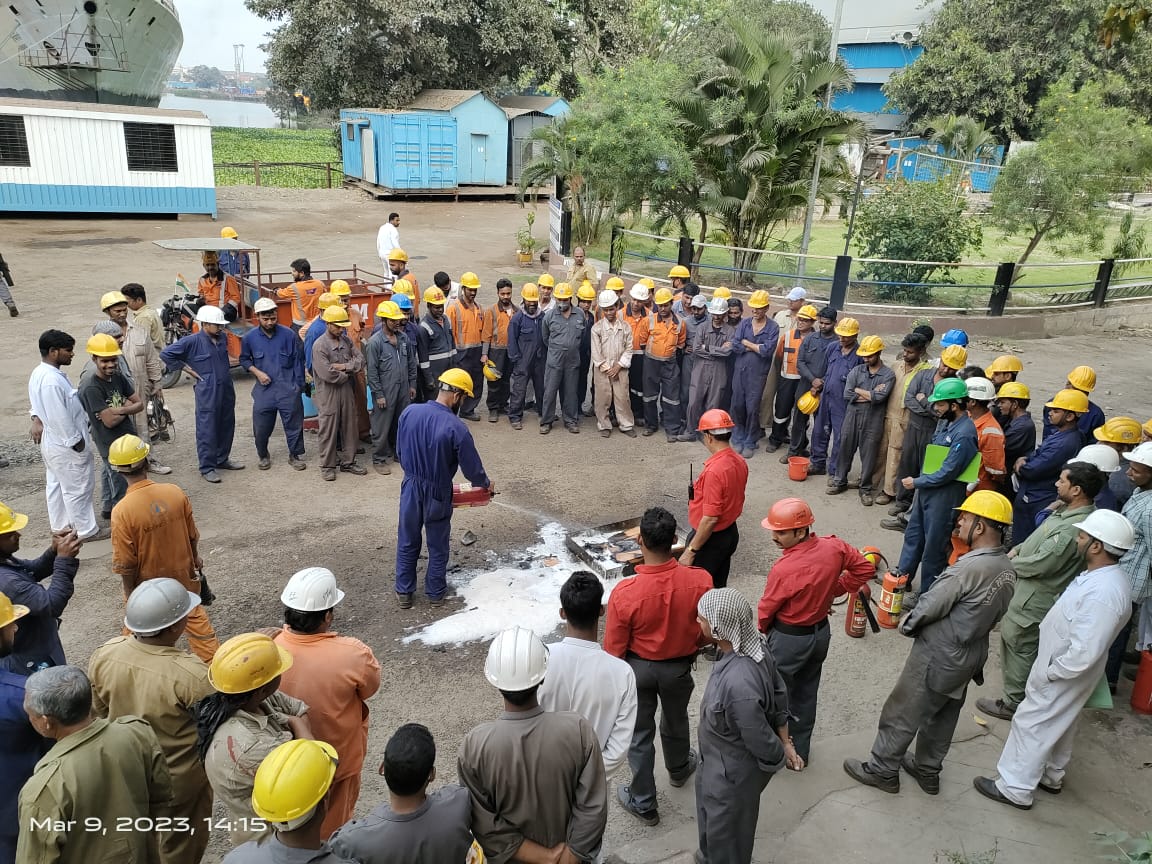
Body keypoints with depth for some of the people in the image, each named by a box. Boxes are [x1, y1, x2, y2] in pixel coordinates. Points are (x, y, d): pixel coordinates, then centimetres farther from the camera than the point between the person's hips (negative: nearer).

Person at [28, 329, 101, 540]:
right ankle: (87, 530, 15)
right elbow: (60, 418, -27)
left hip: (52, 441, 10)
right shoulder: (52, 381, -29)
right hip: (66, 445, -10)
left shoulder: (39, 373, 4)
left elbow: (38, 403, 17)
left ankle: (60, 526, 34)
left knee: (56, 485, 21)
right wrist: (76, 442, -19)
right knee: (78, 489, 3)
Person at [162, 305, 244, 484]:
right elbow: (166, 354, -13)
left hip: (227, 390, 7)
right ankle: (207, 467, 8)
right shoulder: (192, 341, -13)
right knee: (207, 430, -1)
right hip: (207, 394, -7)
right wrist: (186, 368, -9)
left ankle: (222, 459, 32)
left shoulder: (222, 338, 8)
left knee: (227, 427, 16)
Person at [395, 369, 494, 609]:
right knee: (437, 546, 16)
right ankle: (435, 593, 31)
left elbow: (400, 450, 5)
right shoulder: (456, 428, -24)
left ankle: (404, 592, 30)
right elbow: (472, 468, -13)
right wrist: (486, 484, 8)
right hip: (437, 493, -4)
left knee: (407, 542, 19)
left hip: (410, 487, 4)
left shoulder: (409, 412, -10)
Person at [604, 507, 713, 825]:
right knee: (675, 721, 30)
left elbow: (615, 648, -17)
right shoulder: (700, 581, -26)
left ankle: (643, 803, 37)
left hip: (638, 668, -2)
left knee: (639, 734, 19)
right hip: (679, 667, 3)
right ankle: (679, 769, 58)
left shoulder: (624, 593, -32)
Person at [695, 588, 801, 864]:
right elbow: (779, 693, -2)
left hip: (732, 772, -8)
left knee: (725, 831, 21)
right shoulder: (755, 645, -17)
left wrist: (782, 758, -7)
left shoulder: (738, 685, -43)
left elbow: (760, 740, -28)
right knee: (712, 818, 34)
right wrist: (786, 743, 6)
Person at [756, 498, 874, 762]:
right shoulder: (833, 547, -15)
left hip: (788, 639, -7)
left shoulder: (784, 569, -32)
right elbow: (865, 567, 2)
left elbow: (766, 610, -15)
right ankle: (800, 750, 40)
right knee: (806, 693, 23)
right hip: (821, 633, 7)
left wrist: (764, 629, 6)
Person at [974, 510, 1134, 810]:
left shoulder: (1102, 594, -36)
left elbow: (1084, 653, -33)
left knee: (1031, 725, 6)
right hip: (1066, 671, 9)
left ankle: (1014, 789, 21)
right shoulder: (1105, 576, -4)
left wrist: (1048, 673, -19)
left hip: (1064, 675, -9)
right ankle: (1051, 776, 46)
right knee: (1059, 725, 26)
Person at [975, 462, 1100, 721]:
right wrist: (1018, 549, 1)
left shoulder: (1073, 529, -31)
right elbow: (1041, 538, 15)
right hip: (1030, 590, 10)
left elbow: (1039, 565, -27)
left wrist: (1009, 563, -11)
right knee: (1011, 637, 24)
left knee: (1018, 646, 5)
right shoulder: (1068, 509, 1)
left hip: (1036, 599, -10)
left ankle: (1013, 703, 22)